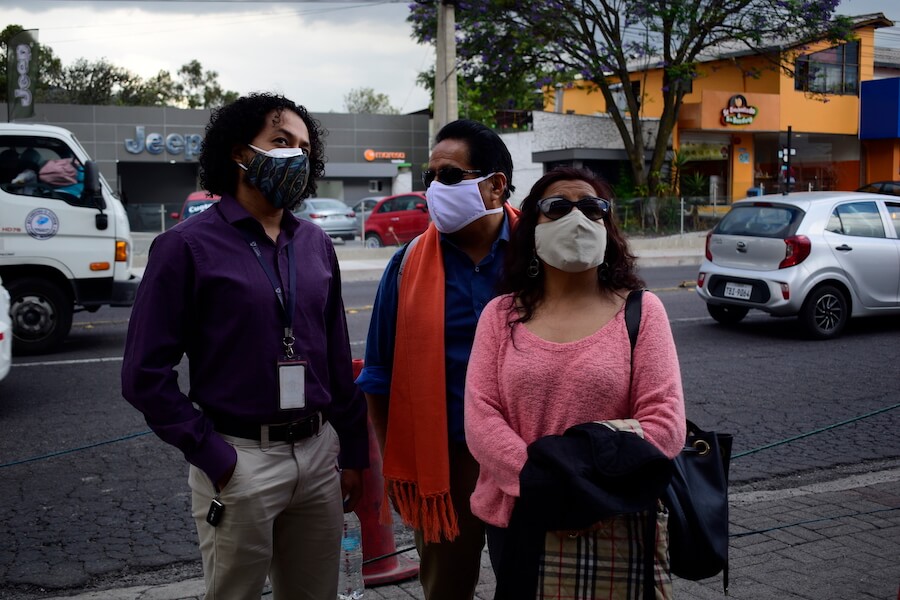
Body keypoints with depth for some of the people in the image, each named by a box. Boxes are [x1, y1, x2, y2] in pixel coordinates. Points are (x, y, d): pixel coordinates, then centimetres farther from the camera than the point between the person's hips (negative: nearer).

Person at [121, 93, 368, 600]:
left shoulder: (315, 244, 9)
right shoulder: (189, 246, -7)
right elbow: (146, 374, -9)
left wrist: (354, 453, 12)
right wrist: (213, 458, -13)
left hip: (318, 452, 5)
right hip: (240, 459, -5)